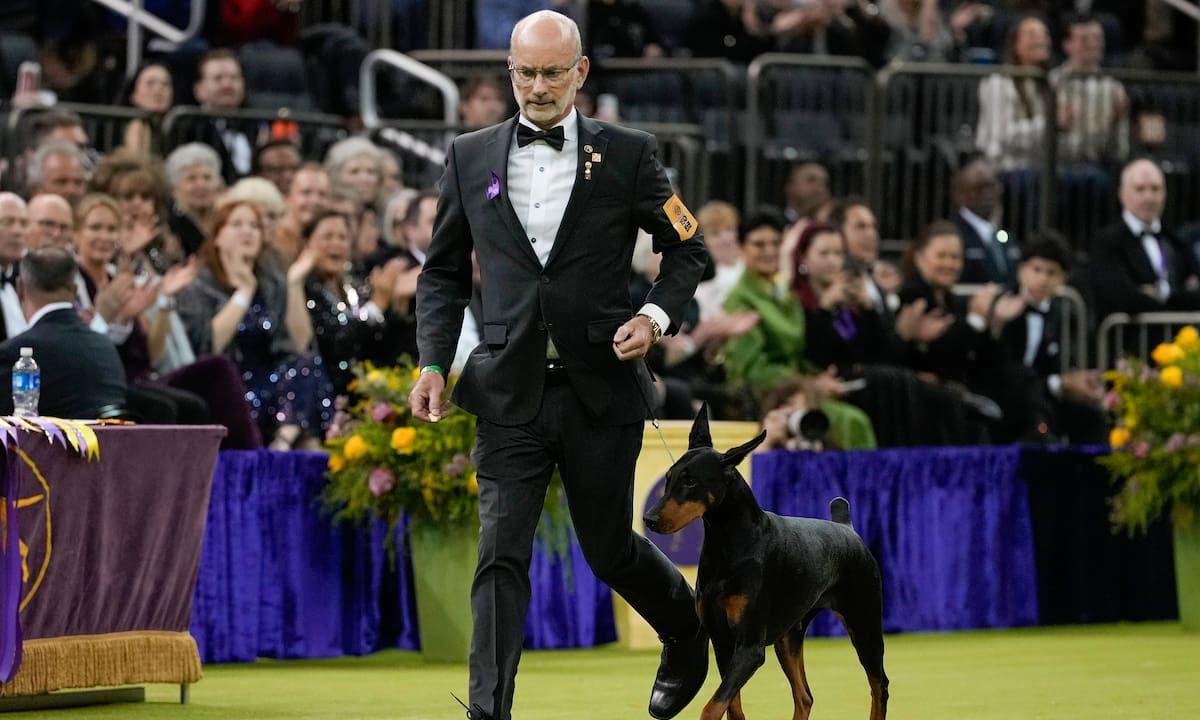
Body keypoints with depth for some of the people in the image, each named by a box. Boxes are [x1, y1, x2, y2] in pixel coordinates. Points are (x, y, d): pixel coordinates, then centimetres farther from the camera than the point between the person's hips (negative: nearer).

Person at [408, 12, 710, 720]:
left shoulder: (628, 154, 0)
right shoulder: (471, 157, 6)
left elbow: (689, 250, 8)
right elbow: (443, 271, 12)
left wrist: (656, 315, -10)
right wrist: (434, 361, 0)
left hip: (601, 389, -1)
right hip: (510, 392, 1)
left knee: (610, 548, 11)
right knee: (501, 558, -8)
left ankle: (687, 629, 42)